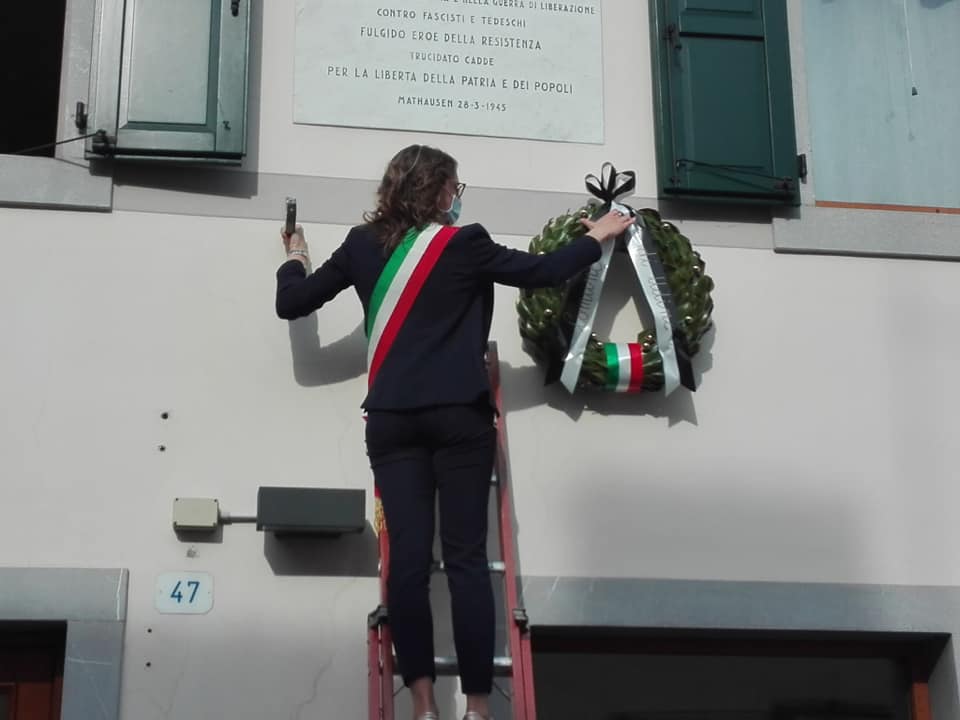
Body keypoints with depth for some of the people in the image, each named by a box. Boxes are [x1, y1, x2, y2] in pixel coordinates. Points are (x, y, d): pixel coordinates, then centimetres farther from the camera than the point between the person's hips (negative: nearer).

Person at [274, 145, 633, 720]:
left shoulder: (362, 246, 9)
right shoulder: (464, 244, 0)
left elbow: (292, 304, 14)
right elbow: (543, 272, 8)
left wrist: (295, 258, 35)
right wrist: (598, 238, 25)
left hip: (391, 418, 3)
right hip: (457, 415, -3)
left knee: (408, 555, -3)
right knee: (466, 556, -2)